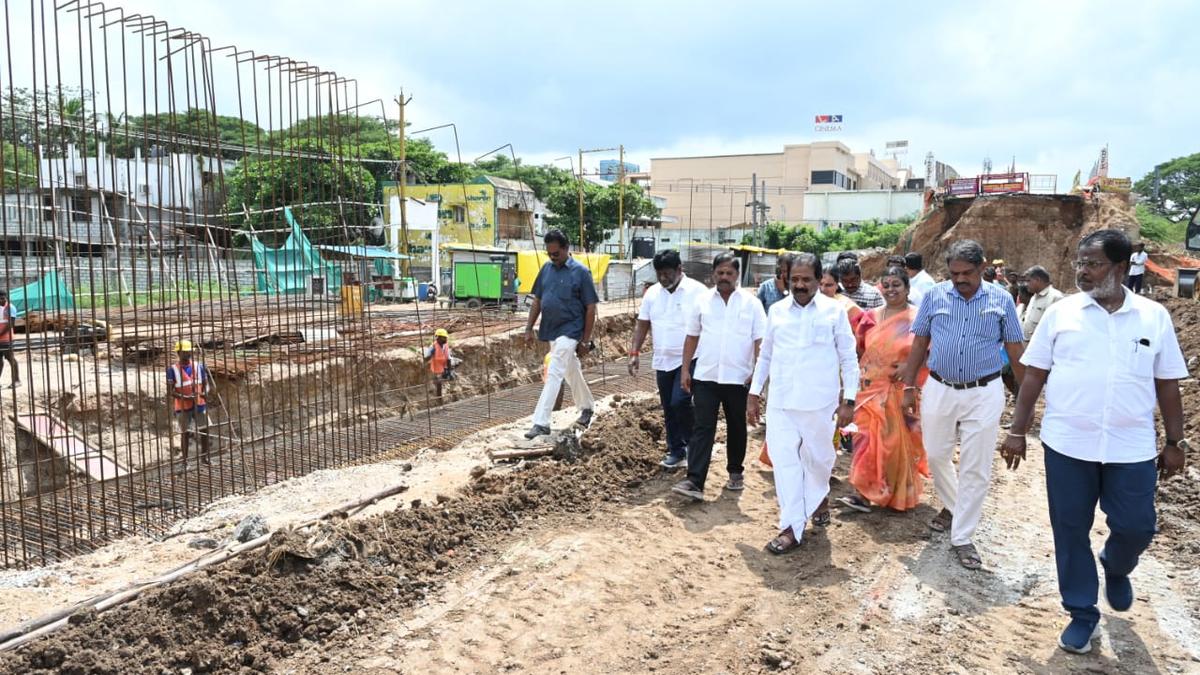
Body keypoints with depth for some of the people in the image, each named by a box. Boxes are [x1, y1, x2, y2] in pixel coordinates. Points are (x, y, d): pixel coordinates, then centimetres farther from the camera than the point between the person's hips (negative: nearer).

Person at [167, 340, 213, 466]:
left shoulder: (199, 366, 5)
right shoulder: (173, 369, -6)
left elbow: (206, 384, 8)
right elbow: (170, 391, -10)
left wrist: (206, 392, -15)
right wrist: (184, 397, -25)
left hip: (199, 405, 4)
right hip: (183, 407, -4)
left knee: (205, 431, 7)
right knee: (185, 433, 2)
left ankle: (204, 457, 21)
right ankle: (185, 460, 12)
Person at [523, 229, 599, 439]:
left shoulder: (580, 272, -10)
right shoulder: (546, 269, 7)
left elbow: (591, 308, -9)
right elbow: (537, 301, 13)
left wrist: (586, 340, -11)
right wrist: (529, 328, 5)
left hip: (569, 332, -6)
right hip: (550, 331, 6)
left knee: (554, 374, -14)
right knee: (572, 372, 20)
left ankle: (541, 423, -14)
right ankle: (586, 408, 39)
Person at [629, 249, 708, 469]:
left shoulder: (697, 291, -9)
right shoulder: (652, 293, 6)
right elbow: (642, 325, 9)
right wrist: (634, 353, 1)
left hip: (689, 359, -5)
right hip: (663, 361, 6)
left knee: (680, 402, -17)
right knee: (668, 408, 11)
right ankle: (676, 451, 24)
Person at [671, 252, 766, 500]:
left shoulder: (751, 303, 0)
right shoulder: (702, 301, 4)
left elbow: (760, 341, -1)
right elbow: (692, 337, 8)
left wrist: (757, 372, -9)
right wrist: (685, 370, 4)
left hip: (738, 377, 0)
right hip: (705, 376, 1)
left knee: (736, 428, 13)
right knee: (702, 428, -4)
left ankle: (735, 472, 30)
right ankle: (694, 481, -6)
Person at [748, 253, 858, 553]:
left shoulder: (834, 310, -2)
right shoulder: (777, 310, 6)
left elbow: (849, 359, 0)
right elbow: (765, 356, 13)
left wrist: (849, 399, -5)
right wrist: (754, 393, 12)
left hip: (818, 401, -2)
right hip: (779, 401, 2)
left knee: (817, 456, 12)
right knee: (784, 460, 1)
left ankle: (819, 497, 44)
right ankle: (792, 527, 10)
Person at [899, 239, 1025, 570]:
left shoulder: (1001, 300, -3)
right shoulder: (935, 296, -1)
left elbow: (1015, 350, 2)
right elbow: (919, 344, 4)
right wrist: (909, 387, 2)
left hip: (983, 394, -2)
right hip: (938, 390, 2)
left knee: (976, 469, 1)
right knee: (937, 456, 15)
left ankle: (962, 537, 12)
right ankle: (952, 507, 42)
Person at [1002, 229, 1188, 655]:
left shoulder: (1154, 317, 2)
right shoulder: (1061, 312, 0)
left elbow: (1167, 385, 7)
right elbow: (1034, 375, 2)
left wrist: (1175, 442, 7)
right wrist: (1018, 431, 0)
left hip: (1132, 448, 0)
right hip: (1066, 444, 0)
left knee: (1136, 528, 7)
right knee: (1070, 530, 7)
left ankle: (1116, 569, 42)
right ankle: (1082, 612, 25)